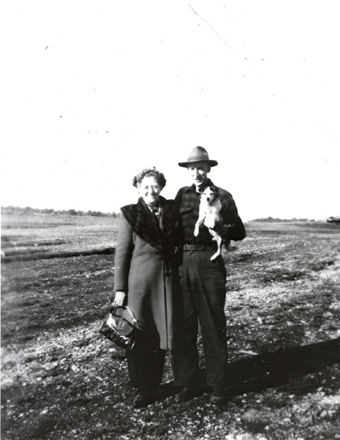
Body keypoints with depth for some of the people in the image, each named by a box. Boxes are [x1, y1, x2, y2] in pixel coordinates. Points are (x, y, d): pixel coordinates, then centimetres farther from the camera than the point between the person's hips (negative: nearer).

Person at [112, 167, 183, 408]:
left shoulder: (172, 210, 4)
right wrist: (120, 289, -4)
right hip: (140, 282, -2)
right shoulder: (130, 214, -2)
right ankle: (144, 388, 23)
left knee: (161, 335, 10)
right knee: (141, 337, 6)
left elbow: (179, 241, 12)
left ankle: (154, 386, 28)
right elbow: (122, 253, -3)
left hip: (168, 280, 2)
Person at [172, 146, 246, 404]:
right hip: (182, 263, 4)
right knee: (183, 326, 7)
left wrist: (221, 228, -19)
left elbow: (240, 233, 0)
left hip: (209, 263, -3)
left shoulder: (222, 197, 1)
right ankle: (189, 382, 23)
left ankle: (218, 385, 19)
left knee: (213, 325, 4)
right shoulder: (182, 194, 11)